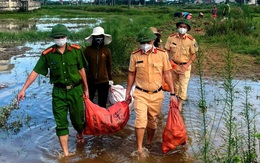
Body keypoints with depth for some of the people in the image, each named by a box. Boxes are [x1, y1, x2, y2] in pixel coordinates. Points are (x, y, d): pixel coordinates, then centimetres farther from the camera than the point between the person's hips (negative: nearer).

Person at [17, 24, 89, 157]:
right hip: (59, 92, 0)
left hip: (75, 90, 0)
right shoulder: (47, 54, -8)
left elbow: (81, 70, 2)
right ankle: (66, 153, 12)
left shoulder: (76, 50, -7)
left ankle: (80, 134, 49)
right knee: (61, 123, 2)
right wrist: (23, 89, -9)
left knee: (77, 119, 14)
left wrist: (86, 88, 9)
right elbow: (35, 72, -5)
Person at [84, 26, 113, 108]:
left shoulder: (106, 50, 0)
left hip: (103, 81, 0)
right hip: (90, 81, 0)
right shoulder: (88, 50, -4)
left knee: (102, 104, 9)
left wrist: (110, 79, 8)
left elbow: (109, 66, 7)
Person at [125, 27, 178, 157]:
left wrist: (172, 94, -2)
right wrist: (127, 93, 10)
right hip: (140, 94, -1)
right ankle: (139, 149, -1)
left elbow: (167, 74, -1)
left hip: (156, 94, 1)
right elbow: (131, 75, 6)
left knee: (152, 122, 14)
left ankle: (149, 143, 36)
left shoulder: (162, 54, -5)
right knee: (141, 120, -13)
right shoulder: (135, 55, -4)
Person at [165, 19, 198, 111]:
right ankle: (176, 98, 40)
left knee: (183, 86, -4)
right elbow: (167, 51, -1)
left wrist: (186, 65, -18)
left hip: (185, 66, -3)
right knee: (174, 84, 18)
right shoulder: (171, 38, -7)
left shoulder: (191, 40, -12)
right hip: (173, 65, 3)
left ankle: (180, 104, 7)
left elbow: (193, 55, -7)